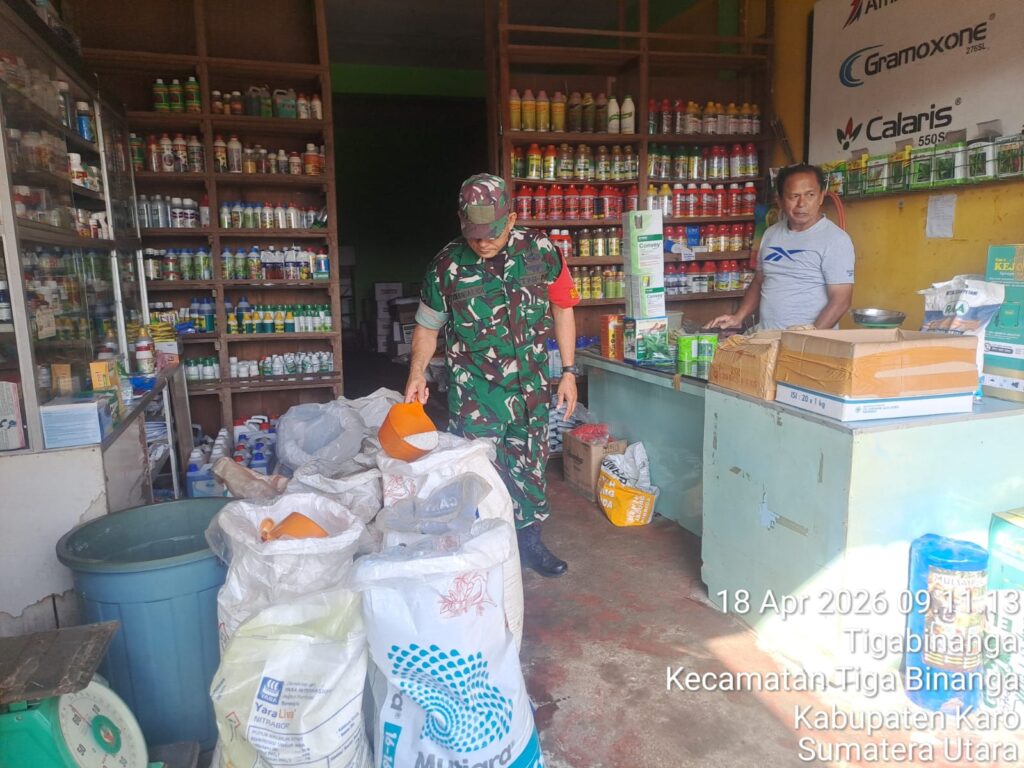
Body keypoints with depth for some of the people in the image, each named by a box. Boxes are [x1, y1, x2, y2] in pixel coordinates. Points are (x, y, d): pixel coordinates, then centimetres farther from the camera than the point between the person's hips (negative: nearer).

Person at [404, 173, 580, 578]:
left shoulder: (540, 251, -7)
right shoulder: (447, 265, -10)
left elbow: (562, 308, 4)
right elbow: (427, 326, 4)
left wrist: (568, 371, 2)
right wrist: (417, 373, -8)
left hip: (532, 387, 3)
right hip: (475, 393, -2)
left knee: (530, 467, 15)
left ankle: (528, 540, 36)